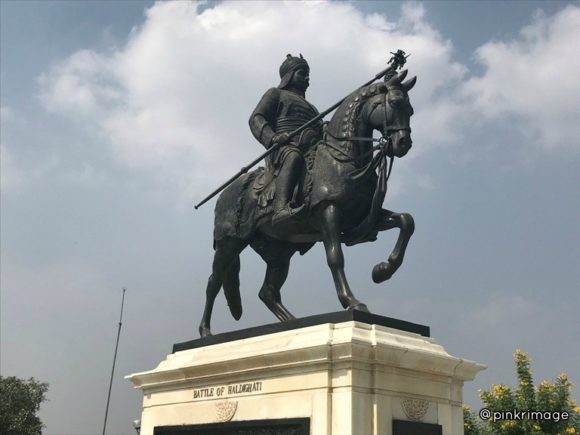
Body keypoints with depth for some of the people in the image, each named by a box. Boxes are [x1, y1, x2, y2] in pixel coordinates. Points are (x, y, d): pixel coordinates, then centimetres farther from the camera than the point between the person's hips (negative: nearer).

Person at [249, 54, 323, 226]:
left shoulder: (311, 107, 43)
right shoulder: (276, 94, 21)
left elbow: (319, 130, 37)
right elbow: (256, 119, 6)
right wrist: (272, 137, -15)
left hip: (312, 150, 8)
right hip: (285, 146, -8)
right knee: (293, 157, -42)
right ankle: (281, 208, -61)